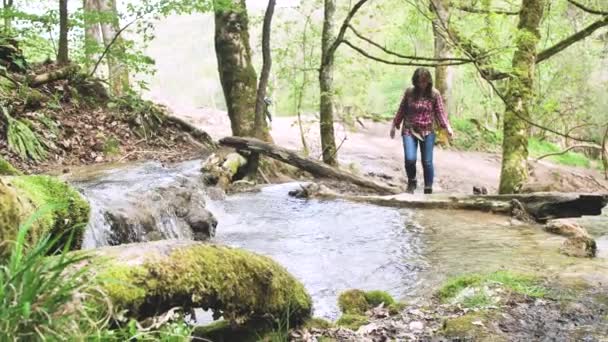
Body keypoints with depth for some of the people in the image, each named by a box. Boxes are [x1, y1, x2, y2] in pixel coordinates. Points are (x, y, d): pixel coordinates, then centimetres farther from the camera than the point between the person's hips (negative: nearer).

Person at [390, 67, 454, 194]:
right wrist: (394, 125, 13)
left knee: (427, 162, 3)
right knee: (410, 159, -15)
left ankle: (428, 190, 19)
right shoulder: (409, 92, -2)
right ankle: (412, 182, 14)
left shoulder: (434, 94, -4)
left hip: (427, 132, 0)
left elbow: (440, 112, -6)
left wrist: (447, 127, -19)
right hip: (409, 131, 0)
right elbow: (402, 109, 9)